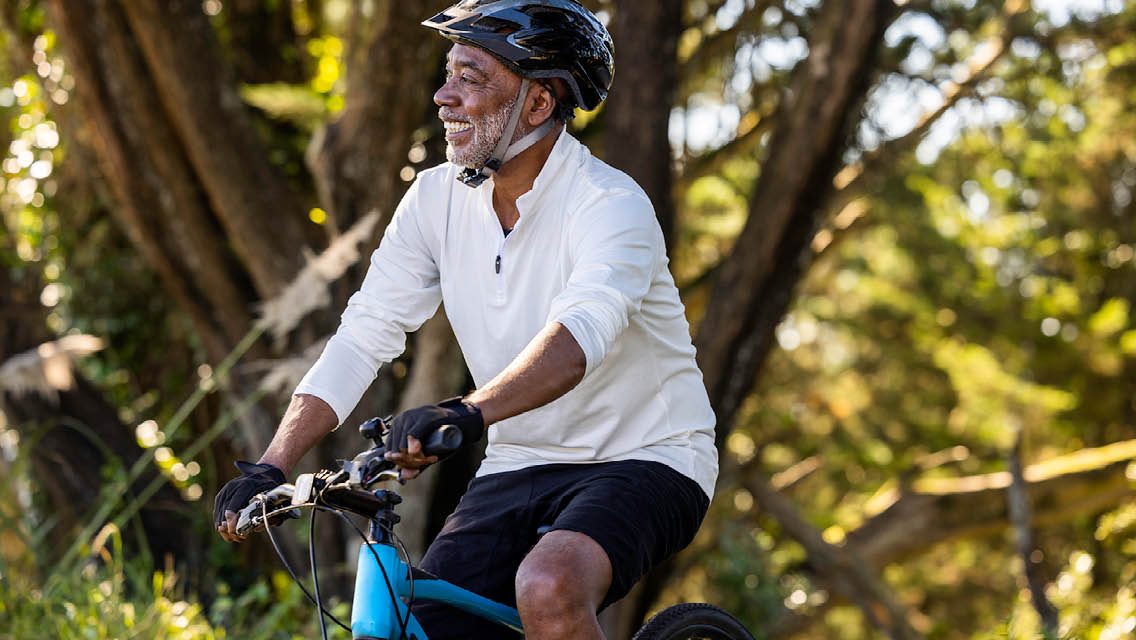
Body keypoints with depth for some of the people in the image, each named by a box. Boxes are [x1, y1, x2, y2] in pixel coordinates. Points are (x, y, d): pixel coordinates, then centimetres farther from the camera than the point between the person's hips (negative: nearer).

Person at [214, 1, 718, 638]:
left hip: (645, 461, -6)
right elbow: (363, 335, -2)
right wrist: (271, 468, -14)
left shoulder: (611, 204, -20)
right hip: (521, 467, 6)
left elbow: (581, 332, -39)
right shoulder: (438, 198, -1)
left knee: (548, 587, -34)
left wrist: (465, 415, -56)